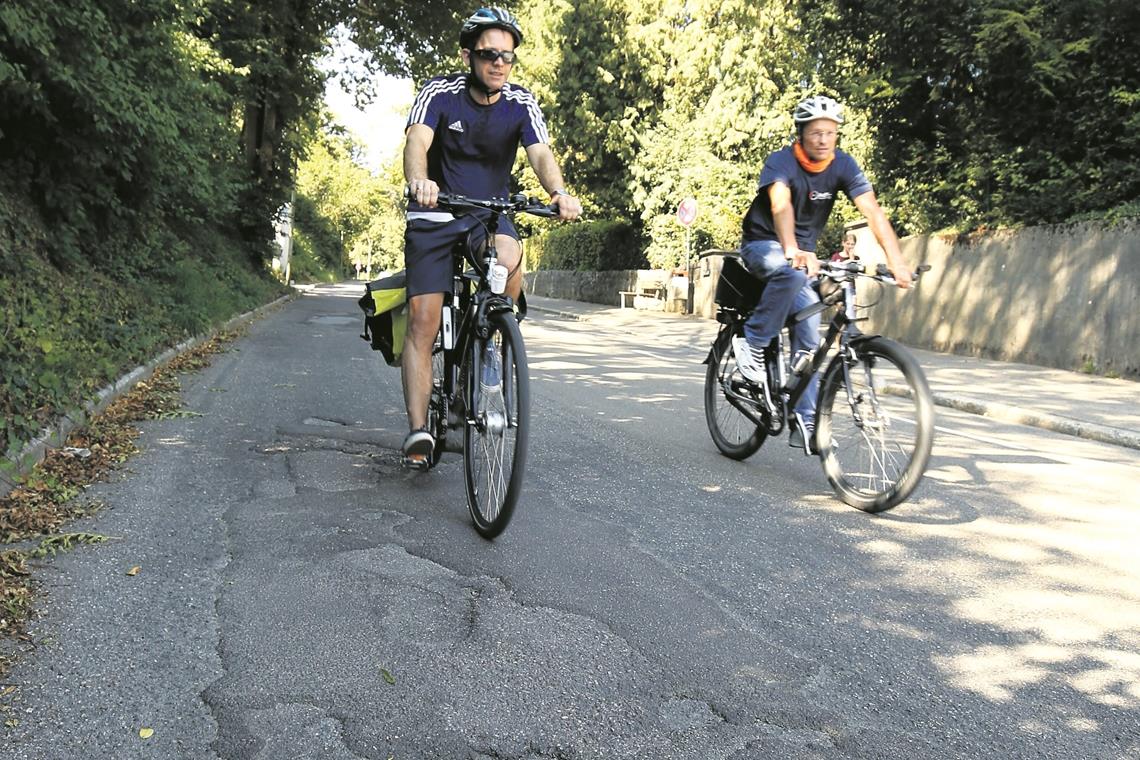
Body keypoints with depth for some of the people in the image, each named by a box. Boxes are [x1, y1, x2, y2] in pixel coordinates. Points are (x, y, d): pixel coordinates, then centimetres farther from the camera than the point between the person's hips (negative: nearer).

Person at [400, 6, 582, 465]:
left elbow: (540, 153, -20)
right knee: (423, 321, -12)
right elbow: (417, 142, -27)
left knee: (509, 259, -33)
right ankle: (418, 429, -6)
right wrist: (419, 182, -50)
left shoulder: (521, 104, -5)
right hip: (436, 216, -1)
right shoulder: (439, 93, -11)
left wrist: (558, 192, -42)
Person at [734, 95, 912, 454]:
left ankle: (805, 423, -2)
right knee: (793, 273, -39)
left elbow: (873, 212, -19)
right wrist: (792, 251, -58)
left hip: (803, 252, 4)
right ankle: (753, 344, -21)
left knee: (809, 336, -6)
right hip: (763, 244, -4)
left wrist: (896, 260, -33)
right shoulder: (781, 162, -21)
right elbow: (781, 206, -39)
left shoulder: (843, 165, -10)